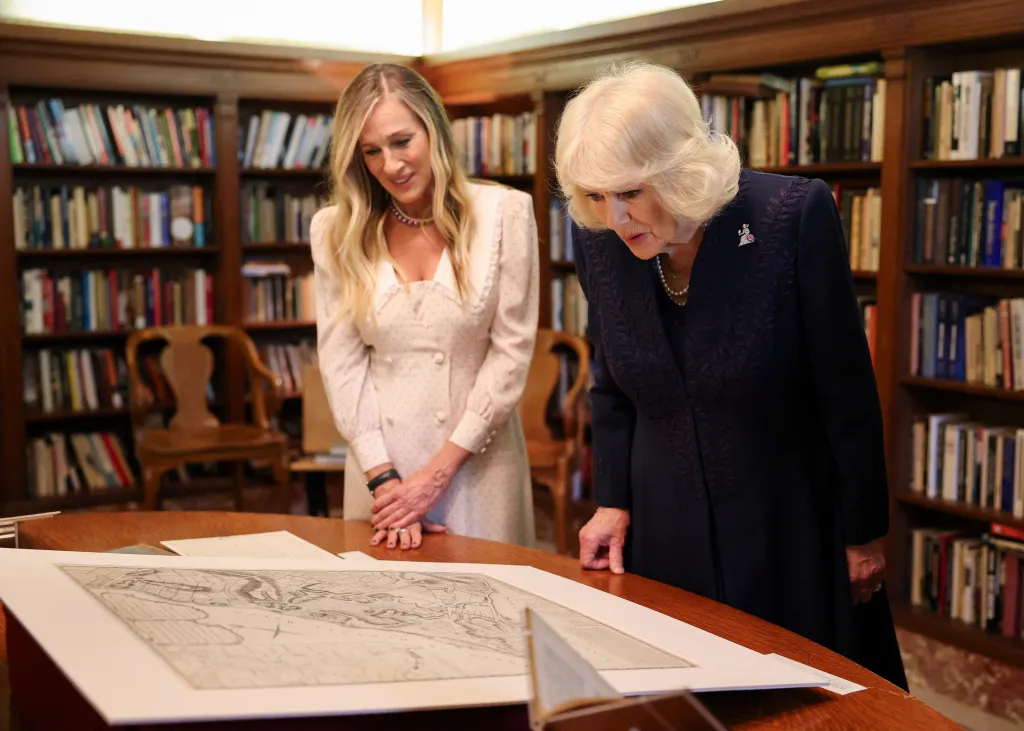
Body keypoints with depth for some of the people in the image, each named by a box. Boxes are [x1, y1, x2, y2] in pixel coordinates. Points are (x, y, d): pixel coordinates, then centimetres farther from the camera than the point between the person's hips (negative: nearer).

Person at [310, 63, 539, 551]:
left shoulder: (505, 213, -5)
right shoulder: (336, 230, 2)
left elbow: (512, 350, -7)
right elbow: (341, 360, -1)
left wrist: (439, 471, -10)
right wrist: (382, 478, -10)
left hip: (477, 463, -1)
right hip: (380, 464, 2)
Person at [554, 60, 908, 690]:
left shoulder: (794, 217, -22)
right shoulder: (598, 240, -9)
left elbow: (848, 391, -14)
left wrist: (864, 533, -7)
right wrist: (613, 501, 2)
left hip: (789, 527, -3)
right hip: (666, 535, 4)